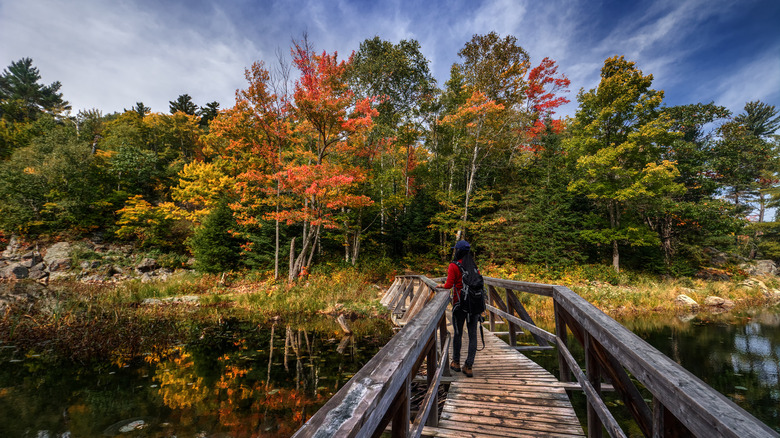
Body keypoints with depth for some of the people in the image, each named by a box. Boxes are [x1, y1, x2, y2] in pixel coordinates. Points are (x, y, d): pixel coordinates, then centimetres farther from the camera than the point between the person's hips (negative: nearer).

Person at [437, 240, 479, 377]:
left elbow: (449, 285, -12)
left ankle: (456, 363, 26)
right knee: (473, 335, 7)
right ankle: (469, 366, 8)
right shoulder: (473, 266, 7)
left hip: (460, 304, -3)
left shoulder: (454, 266, -9)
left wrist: (441, 285, 9)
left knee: (457, 333, 12)